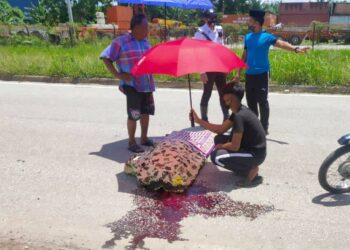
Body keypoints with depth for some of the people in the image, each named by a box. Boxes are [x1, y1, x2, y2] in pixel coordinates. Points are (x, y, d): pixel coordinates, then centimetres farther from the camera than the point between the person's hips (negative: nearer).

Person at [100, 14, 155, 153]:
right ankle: (131, 142, 15)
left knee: (146, 112, 14)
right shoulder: (121, 42, -9)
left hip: (147, 85, 7)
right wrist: (117, 75, -17)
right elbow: (106, 58, -8)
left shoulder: (146, 42, 11)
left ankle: (144, 138, 30)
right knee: (133, 115, -1)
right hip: (132, 86, -6)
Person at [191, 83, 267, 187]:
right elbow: (221, 129, 11)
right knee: (219, 139, 14)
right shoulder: (238, 111, 5)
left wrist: (220, 146, -5)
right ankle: (243, 166, 13)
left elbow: (234, 146, -26)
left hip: (255, 154, -10)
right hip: (248, 147, 10)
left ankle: (251, 170, -6)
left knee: (216, 157, -21)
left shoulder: (239, 116, -26)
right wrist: (198, 120, 9)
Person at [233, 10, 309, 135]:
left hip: (262, 74, -6)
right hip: (249, 74, 6)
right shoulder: (247, 37, 11)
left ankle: (264, 128, 7)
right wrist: (238, 73, 15)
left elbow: (281, 43, -19)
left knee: (262, 101, -2)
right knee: (250, 101, 11)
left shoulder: (267, 36, -6)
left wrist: (295, 49, -37)